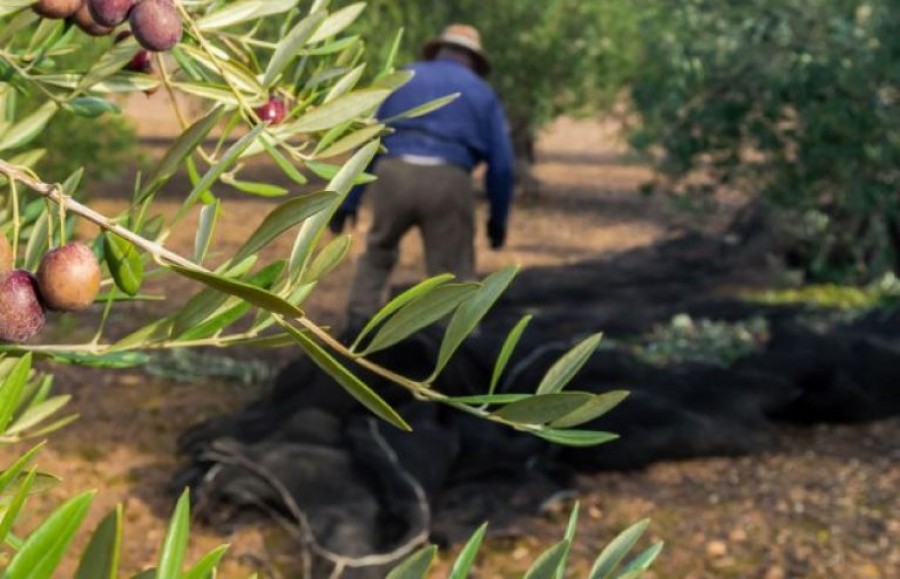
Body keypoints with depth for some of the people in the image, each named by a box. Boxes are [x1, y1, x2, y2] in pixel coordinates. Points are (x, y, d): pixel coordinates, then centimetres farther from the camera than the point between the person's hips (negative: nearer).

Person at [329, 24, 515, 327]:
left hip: (393, 176, 2)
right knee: (455, 277, 9)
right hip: (447, 184, -2)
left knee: (378, 252, 26)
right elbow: (501, 163, 13)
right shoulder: (482, 93, 19)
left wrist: (348, 200, 15)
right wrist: (498, 218, 23)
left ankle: (358, 327, 20)